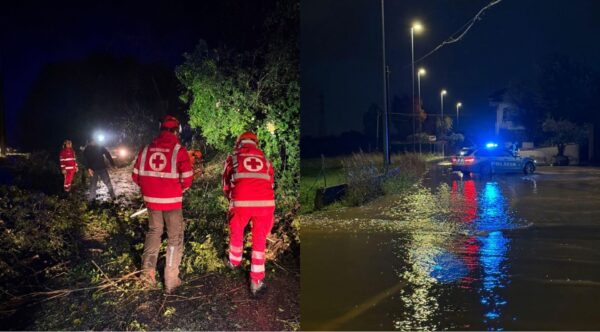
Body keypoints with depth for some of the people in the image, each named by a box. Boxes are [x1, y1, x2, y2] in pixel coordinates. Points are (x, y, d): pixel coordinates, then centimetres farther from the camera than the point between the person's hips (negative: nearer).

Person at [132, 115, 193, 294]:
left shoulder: (146, 149, 3)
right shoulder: (178, 150, -11)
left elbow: (136, 176, 6)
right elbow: (187, 178, -15)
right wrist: (181, 189, 6)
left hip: (151, 199, 4)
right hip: (171, 200, -4)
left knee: (154, 231, 26)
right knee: (175, 238, 9)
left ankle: (148, 269, 15)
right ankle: (171, 281, 12)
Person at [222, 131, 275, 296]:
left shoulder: (233, 158, 17)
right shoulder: (265, 160, 21)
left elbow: (226, 185, 22)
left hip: (241, 202, -1)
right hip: (266, 202, 1)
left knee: (236, 232, 27)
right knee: (259, 241, 17)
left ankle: (234, 262, 50)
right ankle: (256, 281, 17)